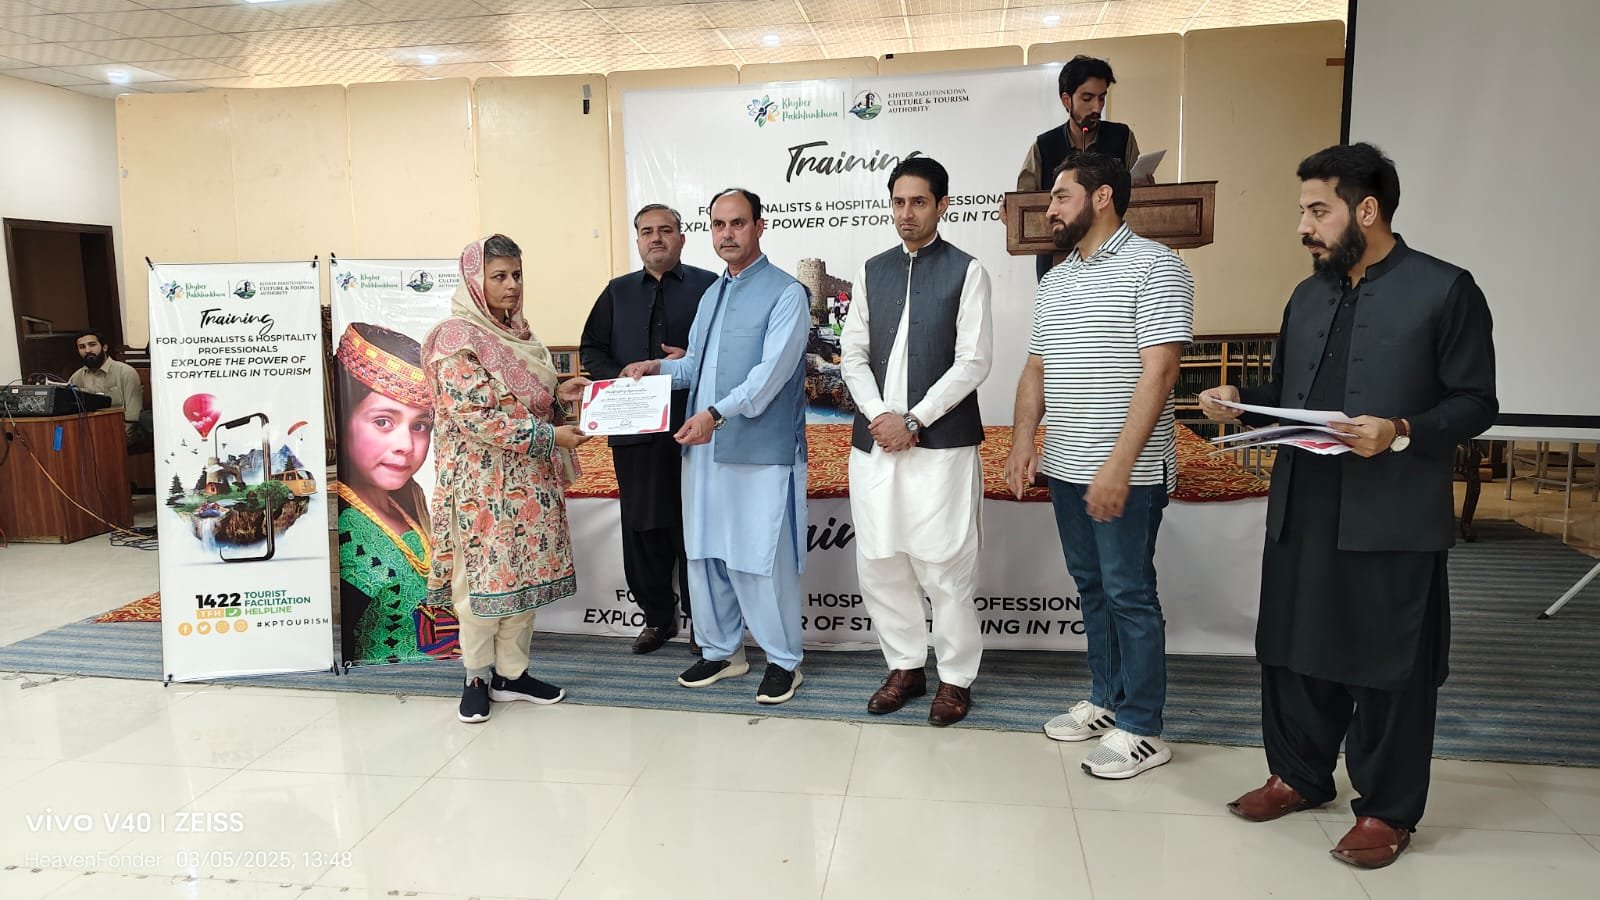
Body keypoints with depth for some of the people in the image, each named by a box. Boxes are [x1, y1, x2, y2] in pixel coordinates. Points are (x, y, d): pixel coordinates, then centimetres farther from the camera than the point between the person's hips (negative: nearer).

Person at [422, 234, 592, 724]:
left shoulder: (519, 334, 12)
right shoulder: (456, 338, -12)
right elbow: (475, 416, -20)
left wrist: (559, 394, 2)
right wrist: (547, 435, -19)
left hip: (529, 480, 7)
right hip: (483, 479, -7)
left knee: (524, 573, 10)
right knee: (484, 575, 2)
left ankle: (512, 673, 22)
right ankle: (476, 676, 20)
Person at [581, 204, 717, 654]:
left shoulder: (709, 287, 4)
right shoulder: (617, 292, 16)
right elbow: (591, 350, 14)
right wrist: (619, 380, -3)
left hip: (693, 425, -3)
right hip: (634, 427, 4)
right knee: (643, 524, 8)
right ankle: (657, 615, 23)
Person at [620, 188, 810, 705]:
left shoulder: (785, 293, -7)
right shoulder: (712, 294, 18)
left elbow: (771, 372, -18)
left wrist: (716, 414, -27)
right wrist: (657, 368, 5)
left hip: (760, 450, -7)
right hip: (704, 447, 8)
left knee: (761, 560, -1)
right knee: (704, 554, 13)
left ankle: (783, 661, 17)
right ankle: (721, 651, 30)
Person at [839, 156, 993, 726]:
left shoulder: (966, 272, 0)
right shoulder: (872, 271, 13)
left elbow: (973, 362, -7)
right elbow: (854, 354, 10)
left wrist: (913, 421, -12)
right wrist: (879, 416, -6)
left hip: (942, 443, -4)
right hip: (875, 441, 5)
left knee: (945, 566, -1)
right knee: (878, 563, 8)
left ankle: (956, 677, 16)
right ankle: (906, 667, 25)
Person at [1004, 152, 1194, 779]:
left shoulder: (1152, 268, -9)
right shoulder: (1055, 279, 14)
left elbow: (1158, 373, -17)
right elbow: (1037, 369, 16)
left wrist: (1119, 464, -23)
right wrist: (1022, 442, 3)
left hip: (1127, 472, -7)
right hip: (1066, 468, 7)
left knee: (1129, 595, 0)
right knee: (1092, 586, 16)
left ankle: (1141, 731, 14)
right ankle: (1106, 700, 31)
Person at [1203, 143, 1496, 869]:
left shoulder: (1445, 290, -5)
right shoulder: (1308, 296, 13)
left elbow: (1476, 402, -7)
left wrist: (1403, 432, -24)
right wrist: (1241, 402, -3)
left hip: (1393, 520, -6)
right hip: (1300, 510, 6)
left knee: (1391, 667, 7)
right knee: (1293, 649, 15)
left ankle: (1388, 810, 24)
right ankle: (1299, 775, 34)